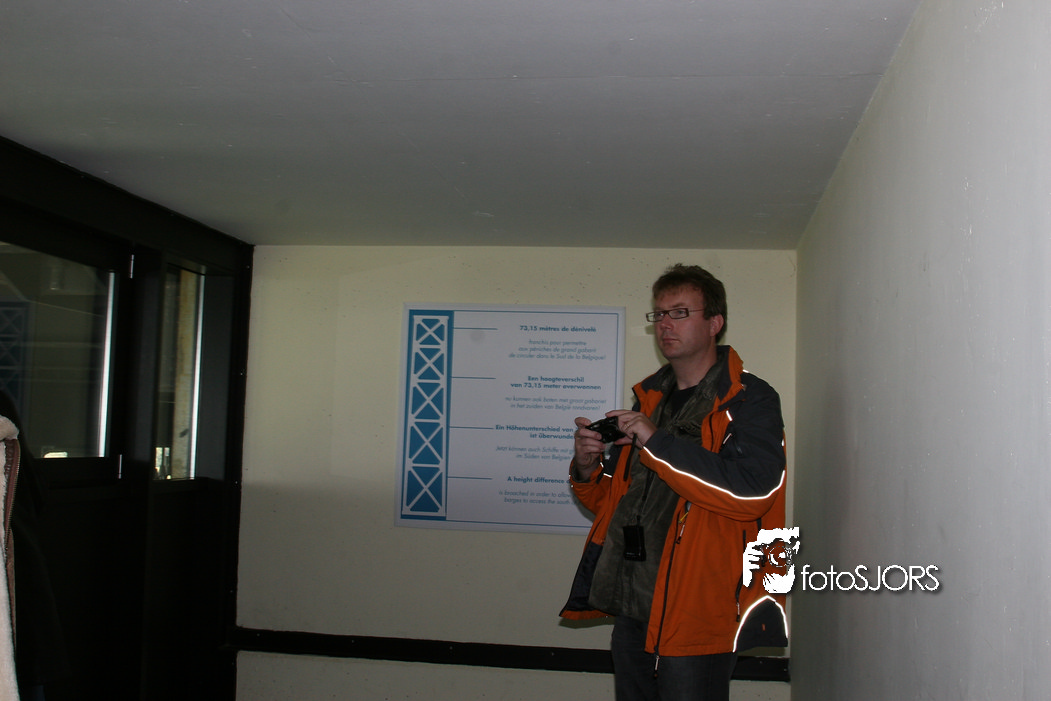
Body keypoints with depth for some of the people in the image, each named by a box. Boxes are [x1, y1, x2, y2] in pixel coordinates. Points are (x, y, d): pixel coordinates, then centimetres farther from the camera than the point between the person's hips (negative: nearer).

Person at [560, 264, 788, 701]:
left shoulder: (750, 400, -4)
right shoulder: (648, 399, 18)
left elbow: (753, 489, -22)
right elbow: (614, 501, 23)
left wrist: (656, 440, -20)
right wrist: (587, 469, 0)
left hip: (694, 616, -6)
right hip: (631, 610, 7)